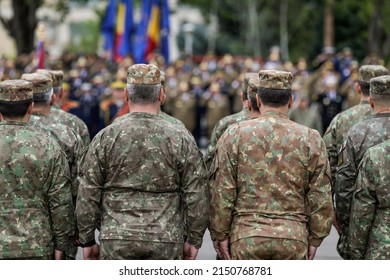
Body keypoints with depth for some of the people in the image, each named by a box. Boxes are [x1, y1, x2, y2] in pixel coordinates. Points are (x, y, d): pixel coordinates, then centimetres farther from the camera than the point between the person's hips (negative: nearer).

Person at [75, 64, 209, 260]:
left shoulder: (105, 138, 0)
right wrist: (194, 240, 9)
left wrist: (87, 240, 8)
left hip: (117, 239, 0)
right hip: (166, 242, 0)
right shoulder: (181, 140, 0)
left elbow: (88, 196, 0)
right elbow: (196, 197, 0)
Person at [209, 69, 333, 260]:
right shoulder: (310, 139, 3)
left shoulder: (234, 135, 0)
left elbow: (222, 192, -2)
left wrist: (220, 236, 4)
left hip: (246, 238, -1)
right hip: (294, 241, 1)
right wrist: (315, 239, 10)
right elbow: (321, 198, 3)